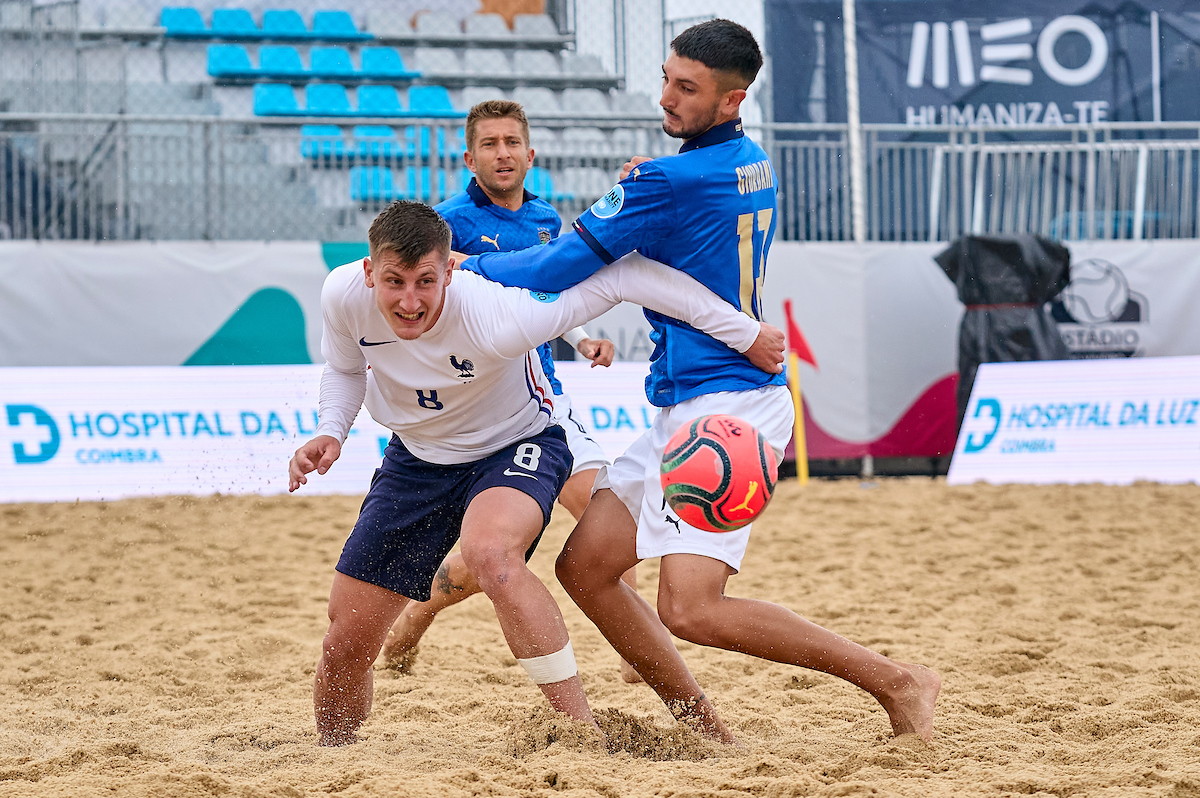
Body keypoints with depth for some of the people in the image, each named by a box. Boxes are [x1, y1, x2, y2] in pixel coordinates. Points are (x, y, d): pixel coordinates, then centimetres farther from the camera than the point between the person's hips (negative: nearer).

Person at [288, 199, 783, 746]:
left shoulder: (496, 319, -37)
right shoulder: (343, 295, -22)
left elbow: (622, 276, -29)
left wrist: (742, 332, -26)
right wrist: (330, 433, -17)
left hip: (516, 446, -5)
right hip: (417, 456, 5)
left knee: (489, 553, -40)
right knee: (345, 644, 1)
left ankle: (583, 729, -31)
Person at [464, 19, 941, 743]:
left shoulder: (669, 180, -16)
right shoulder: (754, 165, 12)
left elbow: (563, 268, -12)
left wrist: (468, 267, 2)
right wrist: (643, 186, 14)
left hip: (725, 410, -10)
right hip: (687, 412, 10)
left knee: (690, 609, -19)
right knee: (586, 566, 7)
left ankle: (896, 681, -9)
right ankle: (706, 731, 10)